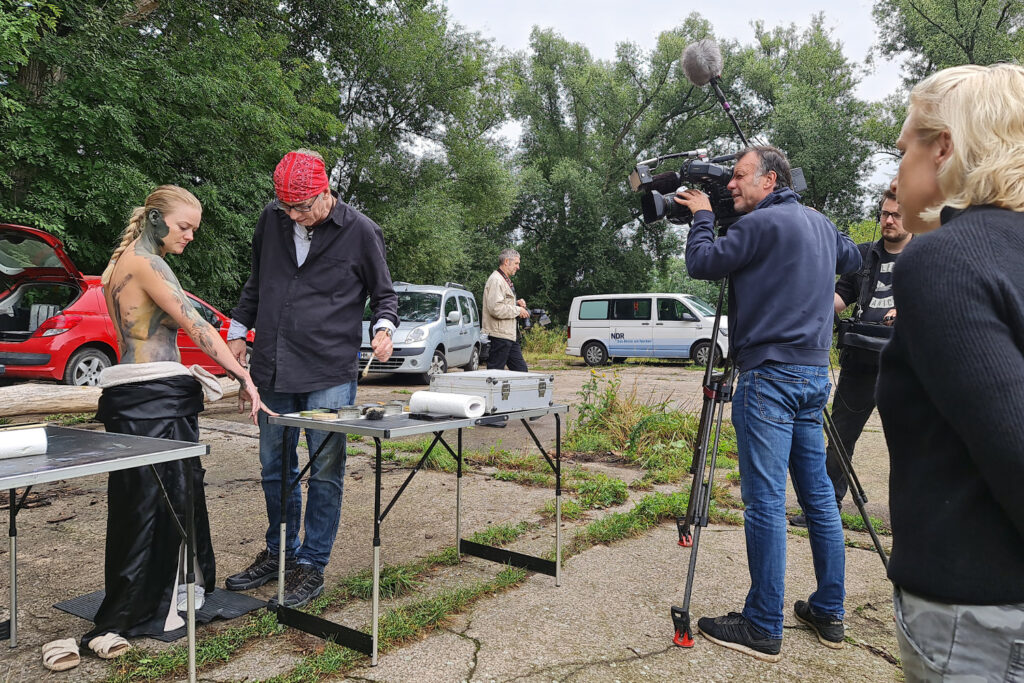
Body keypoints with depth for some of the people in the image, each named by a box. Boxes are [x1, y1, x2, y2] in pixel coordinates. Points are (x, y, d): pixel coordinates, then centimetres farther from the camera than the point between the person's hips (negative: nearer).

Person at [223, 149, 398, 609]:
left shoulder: (360, 232, -4)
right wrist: (239, 330, 19)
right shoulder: (271, 220, 8)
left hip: (329, 374, -4)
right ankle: (278, 552, 31)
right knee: (275, 469, 14)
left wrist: (383, 328, -14)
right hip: (273, 371, 5)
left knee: (325, 473, 1)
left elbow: (383, 293, 5)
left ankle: (312, 565, 15)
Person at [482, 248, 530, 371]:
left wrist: (517, 303, 11)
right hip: (499, 335, -10)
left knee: (521, 369, 10)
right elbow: (496, 309, -24)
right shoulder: (496, 280, -13)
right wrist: (518, 310, -13)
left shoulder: (506, 280, 21)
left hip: (511, 335, 11)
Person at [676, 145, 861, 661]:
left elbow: (701, 263, -9)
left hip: (770, 375, -9)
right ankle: (828, 613, 23)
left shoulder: (761, 224, -10)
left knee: (765, 502, -5)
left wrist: (701, 217, 7)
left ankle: (762, 629, 1)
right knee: (818, 495, 13)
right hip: (815, 373, 9)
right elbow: (851, 258, 34)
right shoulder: (821, 224, 16)